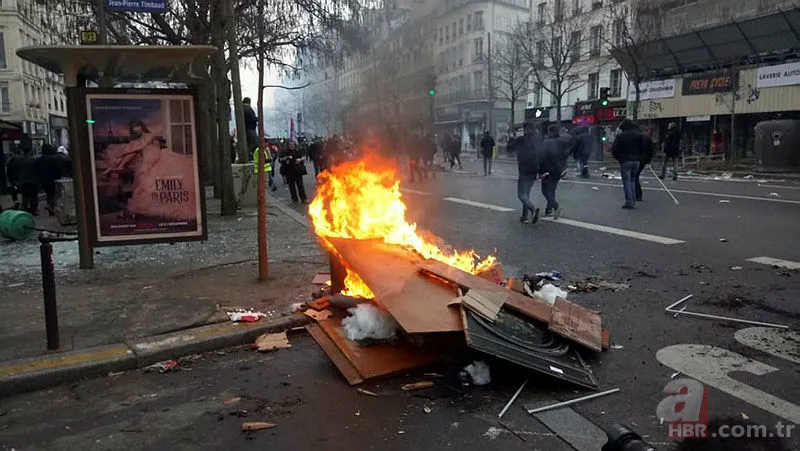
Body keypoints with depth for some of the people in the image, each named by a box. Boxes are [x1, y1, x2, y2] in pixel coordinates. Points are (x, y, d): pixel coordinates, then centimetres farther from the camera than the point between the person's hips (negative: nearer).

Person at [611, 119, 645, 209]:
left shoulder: (620, 136, -9)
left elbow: (614, 149, -9)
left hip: (625, 161, -5)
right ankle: (633, 201, 15)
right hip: (636, 160, 5)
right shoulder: (639, 135, 5)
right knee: (632, 180, 16)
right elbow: (643, 148, 5)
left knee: (626, 182, 0)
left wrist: (618, 157, 7)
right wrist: (638, 156, 17)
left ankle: (629, 202, -3)